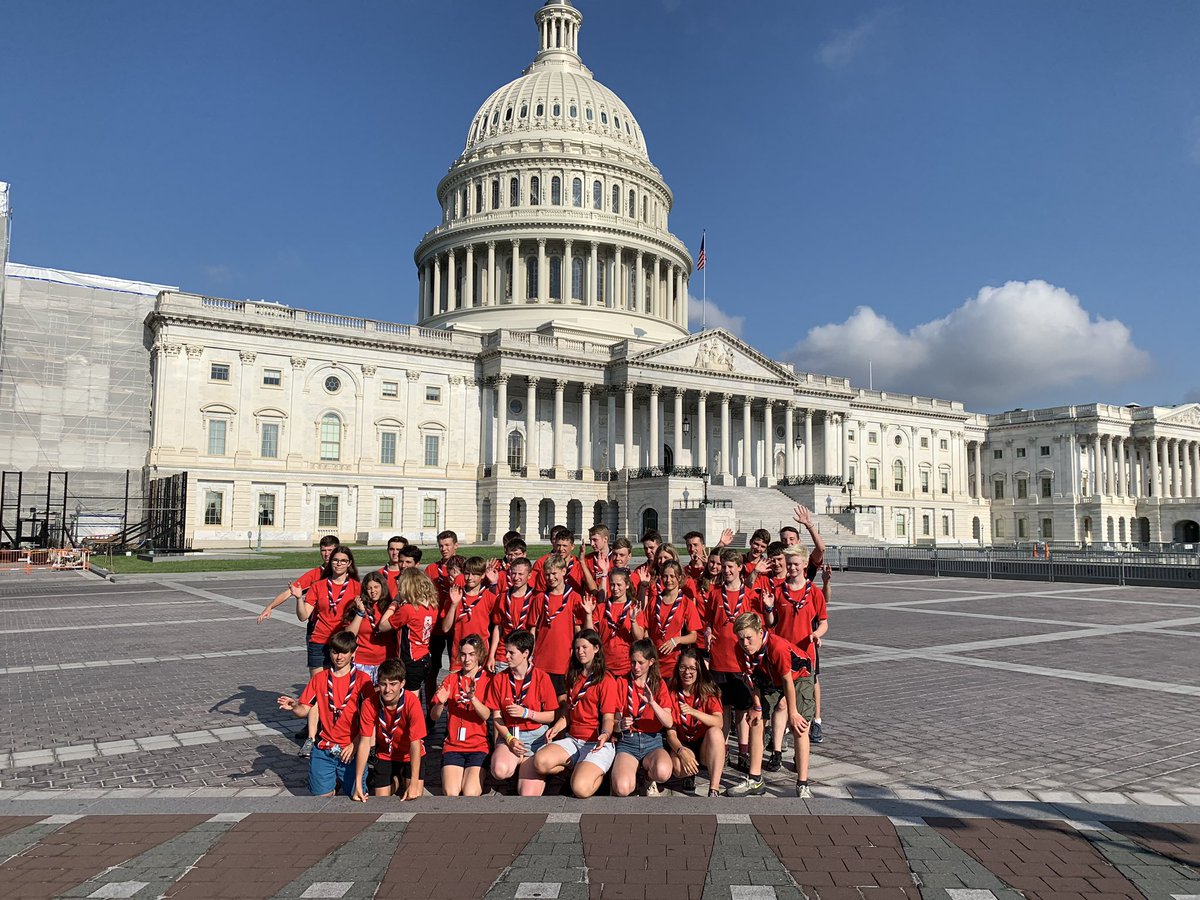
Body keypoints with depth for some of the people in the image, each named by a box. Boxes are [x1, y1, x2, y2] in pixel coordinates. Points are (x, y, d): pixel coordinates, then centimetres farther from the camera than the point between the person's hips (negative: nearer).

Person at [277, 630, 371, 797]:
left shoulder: (361, 679, -3)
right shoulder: (319, 678, 7)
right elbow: (304, 711, 4)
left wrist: (354, 745, -12)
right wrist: (293, 707, -18)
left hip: (352, 749, -2)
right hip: (324, 748, 3)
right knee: (321, 795, -3)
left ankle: (342, 779, 24)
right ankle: (335, 781, 28)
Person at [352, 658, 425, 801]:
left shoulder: (412, 701, -29)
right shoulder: (369, 704, -23)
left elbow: (415, 743, -29)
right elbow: (364, 743, -19)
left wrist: (414, 784, -33)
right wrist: (358, 784, -23)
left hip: (411, 755, -2)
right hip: (385, 756, 2)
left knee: (414, 799, -12)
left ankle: (402, 781, 22)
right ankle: (395, 781, 35)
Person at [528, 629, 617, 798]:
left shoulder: (606, 680, -3)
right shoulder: (574, 677, 18)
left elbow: (608, 718, -7)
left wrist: (605, 735, -28)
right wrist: (555, 729, 0)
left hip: (597, 743, -6)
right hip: (572, 740, 6)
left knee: (580, 788, -31)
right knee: (540, 762, -25)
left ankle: (599, 771, 2)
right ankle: (580, 767, 0)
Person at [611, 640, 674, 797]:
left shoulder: (659, 684, 6)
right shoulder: (622, 683, 5)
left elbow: (669, 723, -6)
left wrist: (652, 702, -21)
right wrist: (621, 724, -21)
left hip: (652, 742, 1)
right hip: (627, 742, -1)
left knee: (663, 772, -34)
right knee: (622, 789, -29)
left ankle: (650, 779, 2)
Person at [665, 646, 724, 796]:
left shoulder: (708, 692, -6)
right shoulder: (672, 694, -6)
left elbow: (719, 723, -23)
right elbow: (671, 733, -10)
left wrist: (693, 712, -38)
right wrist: (682, 752, -30)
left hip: (705, 746, 0)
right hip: (682, 745, 0)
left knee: (715, 731, -32)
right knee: (679, 768, -34)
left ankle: (714, 789, -31)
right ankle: (690, 775, 6)